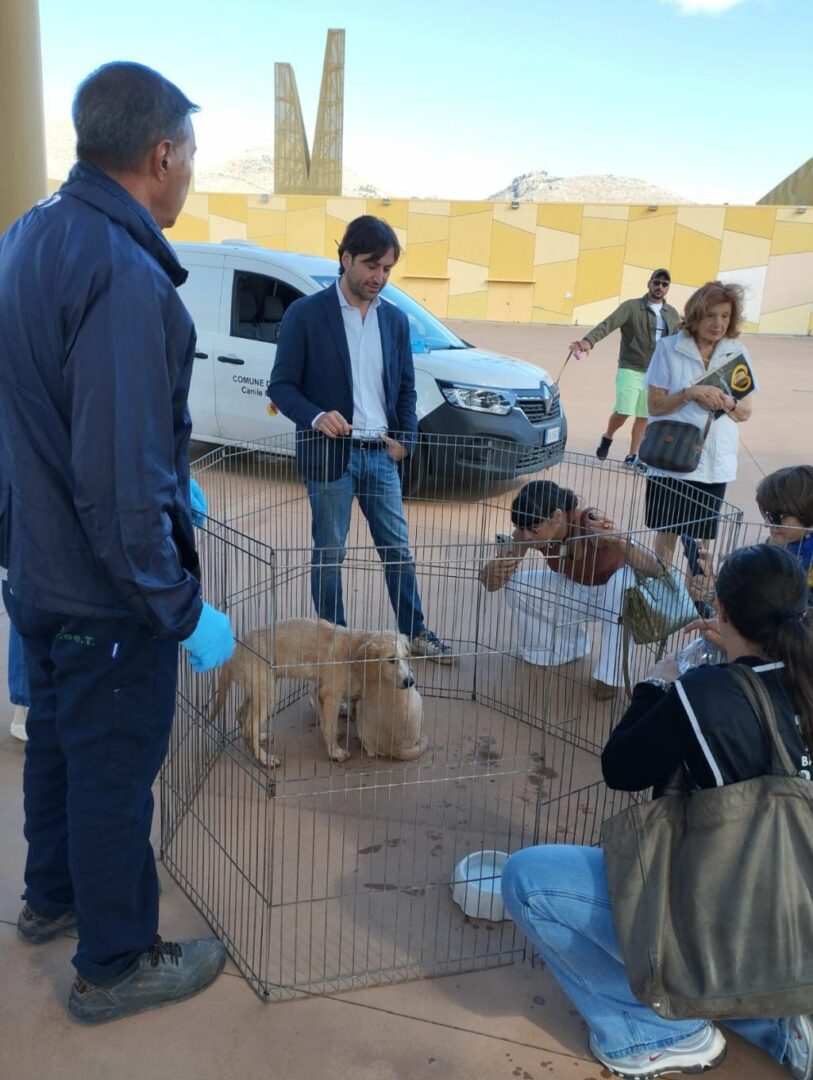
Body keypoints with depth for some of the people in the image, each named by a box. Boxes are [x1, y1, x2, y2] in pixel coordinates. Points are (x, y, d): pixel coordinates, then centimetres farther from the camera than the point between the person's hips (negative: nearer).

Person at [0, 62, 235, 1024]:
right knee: (114, 772, 9)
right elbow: (121, 483, -29)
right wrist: (183, 610, -19)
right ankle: (114, 964, 31)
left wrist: (169, 483, 20)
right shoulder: (123, 277, -27)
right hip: (104, 597, -9)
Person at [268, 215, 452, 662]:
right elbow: (281, 385, -8)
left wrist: (404, 438, 3)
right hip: (329, 453, -4)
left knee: (398, 549, 11)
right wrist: (316, 416, -26)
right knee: (329, 553, 6)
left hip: (380, 453, 5)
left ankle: (415, 633, 25)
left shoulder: (395, 319, 8)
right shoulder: (305, 314, -7)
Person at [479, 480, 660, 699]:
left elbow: (653, 569, -43)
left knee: (626, 578, -38)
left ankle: (610, 674, -20)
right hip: (574, 590, 4)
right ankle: (567, 646, 9)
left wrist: (617, 540, -61)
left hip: (614, 589, -4)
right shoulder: (528, 531, -24)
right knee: (516, 586, -17)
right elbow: (491, 584, -21)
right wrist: (494, 571, -45)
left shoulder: (591, 523, -37)